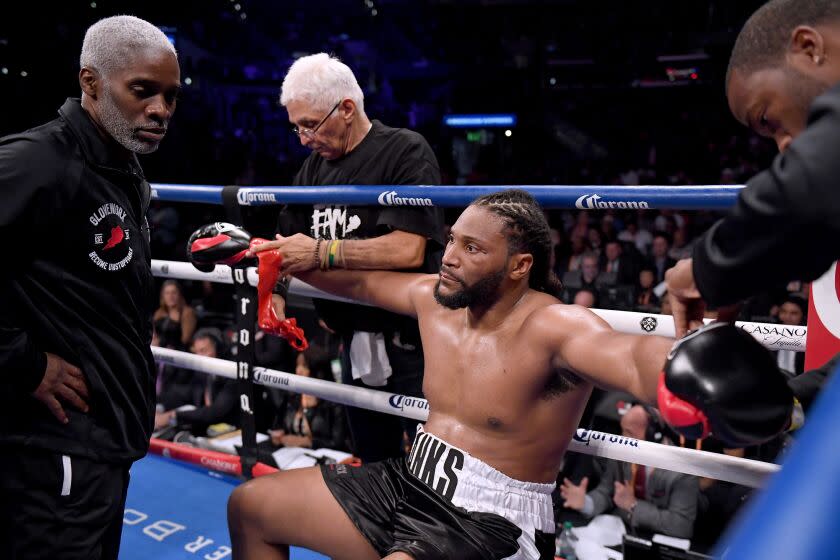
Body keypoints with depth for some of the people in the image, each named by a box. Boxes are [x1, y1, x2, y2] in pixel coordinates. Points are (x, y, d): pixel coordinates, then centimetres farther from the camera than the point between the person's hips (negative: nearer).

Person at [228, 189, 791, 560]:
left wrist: (685, 372, -66)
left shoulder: (552, 326, -24)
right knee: (249, 506, 13)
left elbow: (627, 354, -44)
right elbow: (363, 282, 16)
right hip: (408, 485, 8)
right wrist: (288, 259, 18)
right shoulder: (435, 299, -1)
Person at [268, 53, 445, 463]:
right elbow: (290, 244, 14)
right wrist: (277, 288, -5)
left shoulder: (405, 151, -11)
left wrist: (321, 251, -22)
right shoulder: (315, 165, 11)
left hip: (412, 341, -7)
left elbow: (408, 249, -24)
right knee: (375, 465, 20)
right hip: (356, 344, 7)